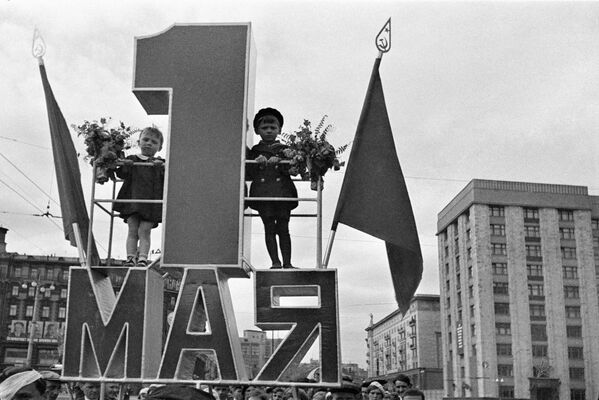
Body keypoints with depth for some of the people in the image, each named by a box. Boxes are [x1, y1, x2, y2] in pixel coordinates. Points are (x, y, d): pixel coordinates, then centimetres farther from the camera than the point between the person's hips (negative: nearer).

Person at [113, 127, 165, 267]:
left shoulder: (160, 163, 11)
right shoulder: (131, 160, 15)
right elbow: (120, 174, 9)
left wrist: (162, 168, -18)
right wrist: (124, 166, -12)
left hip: (151, 202, -1)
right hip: (132, 201, 1)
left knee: (144, 231, -8)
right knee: (132, 231, -3)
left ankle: (142, 259, -11)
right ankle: (130, 258, -5)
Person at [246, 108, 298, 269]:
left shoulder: (284, 150, 12)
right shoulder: (254, 151, 13)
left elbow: (291, 170, -1)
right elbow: (249, 175, 5)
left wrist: (278, 162, -16)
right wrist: (257, 163, -12)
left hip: (283, 193, 0)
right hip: (262, 194, 0)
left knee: (283, 228, -1)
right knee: (269, 228, -2)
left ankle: (287, 262, 3)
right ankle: (275, 262, 1)